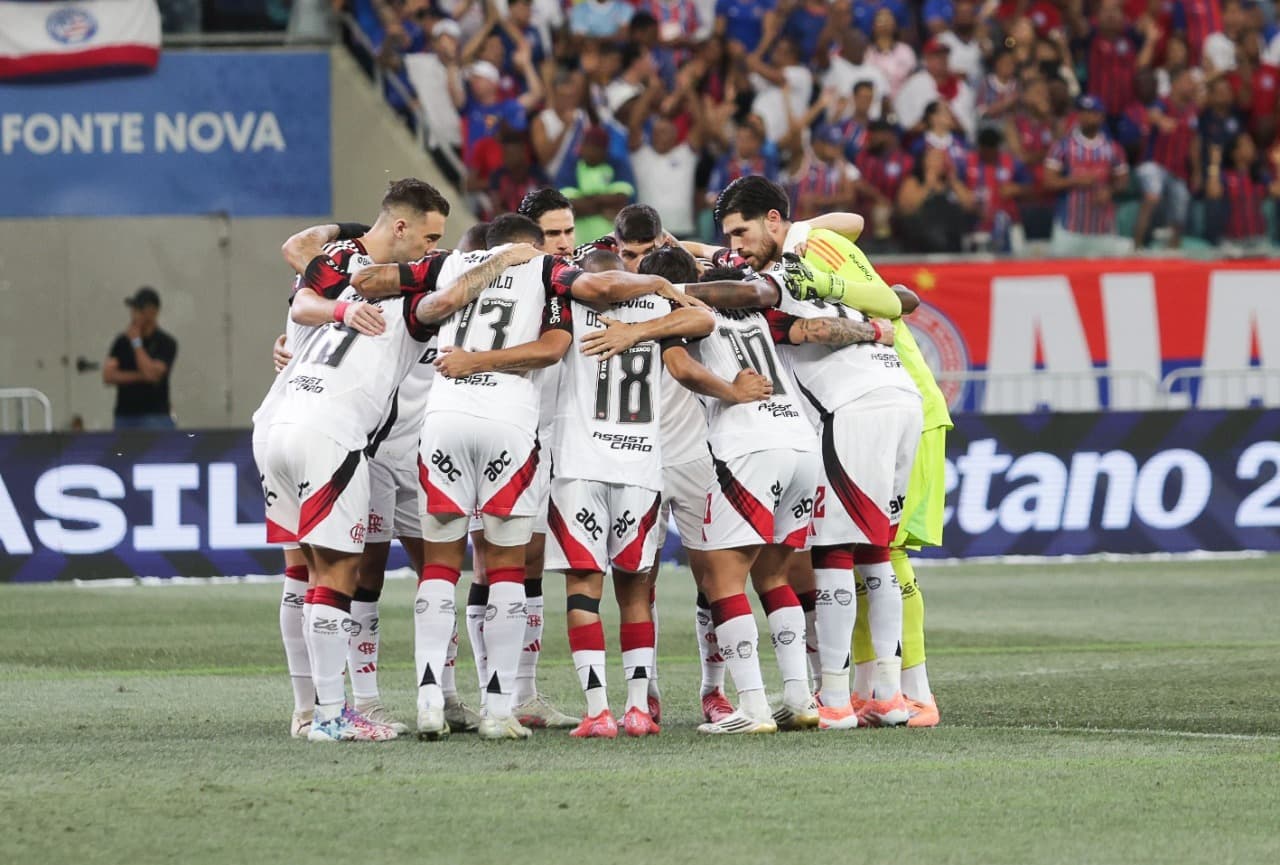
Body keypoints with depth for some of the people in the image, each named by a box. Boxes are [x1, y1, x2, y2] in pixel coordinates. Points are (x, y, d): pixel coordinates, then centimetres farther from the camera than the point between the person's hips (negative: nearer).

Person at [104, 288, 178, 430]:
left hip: (155, 417, -4)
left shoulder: (166, 343, -2)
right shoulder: (122, 342, 10)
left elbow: (152, 375, -17)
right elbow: (108, 376, -1)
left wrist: (136, 342, -10)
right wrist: (140, 376, -10)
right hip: (124, 417, 4)